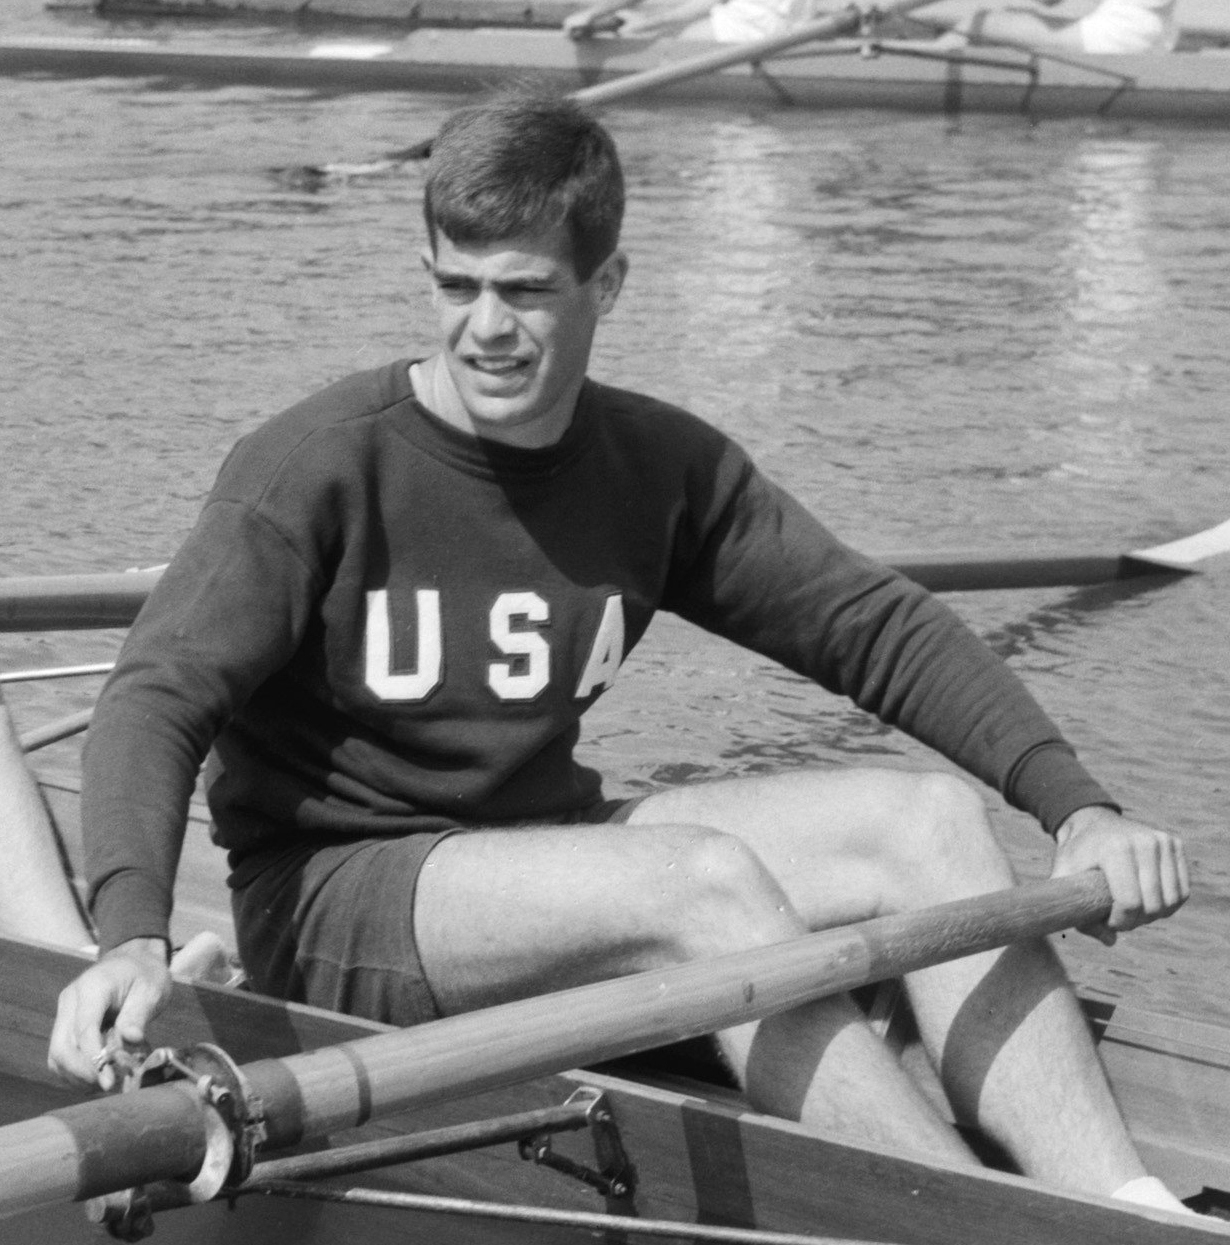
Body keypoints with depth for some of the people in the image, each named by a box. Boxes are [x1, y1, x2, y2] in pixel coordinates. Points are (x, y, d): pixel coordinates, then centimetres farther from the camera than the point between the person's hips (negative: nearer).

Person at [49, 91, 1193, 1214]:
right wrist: (133, 935, -39)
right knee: (703, 875, -31)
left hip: (544, 857, 6)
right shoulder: (319, 465, -12)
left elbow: (876, 628, 4)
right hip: (331, 897, -5)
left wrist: (1077, 805, -8)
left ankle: (1125, 1205, -23)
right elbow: (158, 694, -20)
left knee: (928, 818, -13)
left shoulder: (663, 469, 2)